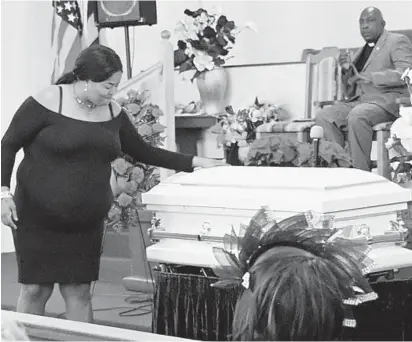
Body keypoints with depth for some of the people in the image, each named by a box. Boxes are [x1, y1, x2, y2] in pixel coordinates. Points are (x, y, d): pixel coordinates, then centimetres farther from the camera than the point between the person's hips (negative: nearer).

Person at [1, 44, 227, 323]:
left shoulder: (112, 112, 4)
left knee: (79, 292, 6)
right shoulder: (46, 104, -12)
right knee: (36, 289, 0)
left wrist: (194, 162, 7)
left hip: (86, 222, 4)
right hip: (39, 218, -4)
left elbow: (143, 152, 13)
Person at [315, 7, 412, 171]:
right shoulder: (360, 53, 25)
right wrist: (346, 71, 4)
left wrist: (370, 78, -22)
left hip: (388, 100, -7)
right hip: (359, 102, 7)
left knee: (357, 116, -36)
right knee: (324, 116, -19)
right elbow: (350, 93, 25)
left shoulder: (397, 41, 4)